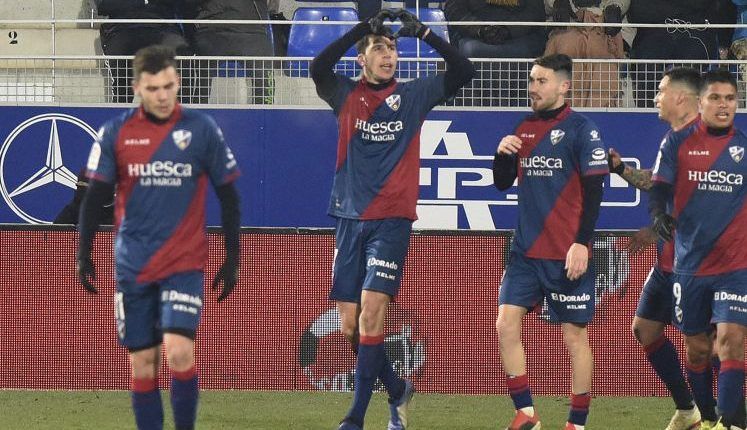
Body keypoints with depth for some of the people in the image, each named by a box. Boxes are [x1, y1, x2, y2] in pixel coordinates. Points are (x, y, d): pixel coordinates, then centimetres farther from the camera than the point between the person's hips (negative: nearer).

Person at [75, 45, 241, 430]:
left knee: (179, 352, -17)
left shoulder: (202, 130, -1)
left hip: (185, 264, -2)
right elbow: (94, 199, 6)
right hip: (133, 266, 2)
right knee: (142, 362, 3)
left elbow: (228, 198, 6)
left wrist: (232, 258, 5)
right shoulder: (115, 133, 1)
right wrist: (84, 255, 0)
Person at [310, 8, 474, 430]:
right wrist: (363, 28, -23)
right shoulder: (346, 95, 3)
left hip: (392, 220, -3)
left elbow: (464, 71, -6)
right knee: (350, 323, 4)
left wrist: (425, 33, -15)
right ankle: (397, 388, 29)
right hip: (351, 218, 3)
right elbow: (319, 67, -16)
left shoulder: (413, 95, 3)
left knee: (372, 308, -16)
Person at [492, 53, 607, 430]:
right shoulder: (524, 128, 11)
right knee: (506, 324, -4)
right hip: (525, 251, 6)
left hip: (567, 255, -6)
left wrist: (582, 244, -17)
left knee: (575, 335, 0)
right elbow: (502, 184, 17)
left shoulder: (581, 130, -7)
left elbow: (594, 191, -11)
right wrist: (502, 154, -3)